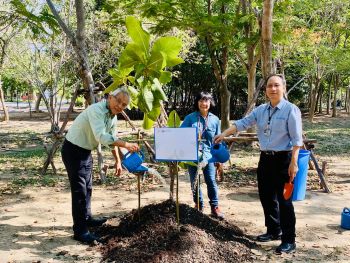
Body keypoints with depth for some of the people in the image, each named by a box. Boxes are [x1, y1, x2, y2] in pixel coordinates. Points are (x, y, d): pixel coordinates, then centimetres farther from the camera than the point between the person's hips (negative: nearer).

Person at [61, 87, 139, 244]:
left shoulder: (113, 117, 3)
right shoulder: (97, 110, -27)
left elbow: (112, 139, 14)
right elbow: (101, 137, -39)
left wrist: (117, 161, 14)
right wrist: (126, 145, -37)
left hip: (86, 151, 10)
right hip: (73, 150, -10)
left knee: (87, 187, 20)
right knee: (79, 190, -9)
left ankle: (86, 219, 36)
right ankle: (79, 230, -2)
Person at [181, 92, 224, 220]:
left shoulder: (215, 119, 5)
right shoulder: (190, 118, -1)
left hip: (208, 154, 0)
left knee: (211, 180, -6)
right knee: (194, 182, 9)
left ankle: (215, 207, 5)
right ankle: (198, 205, 25)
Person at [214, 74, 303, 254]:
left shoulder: (291, 109, -10)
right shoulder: (261, 110, 8)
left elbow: (296, 139, -13)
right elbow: (243, 123, 9)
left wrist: (294, 162, -18)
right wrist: (224, 134, 0)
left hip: (283, 159, -7)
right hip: (265, 158, 7)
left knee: (283, 199, -4)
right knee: (266, 196, 13)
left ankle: (289, 240, 7)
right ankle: (274, 230, 31)